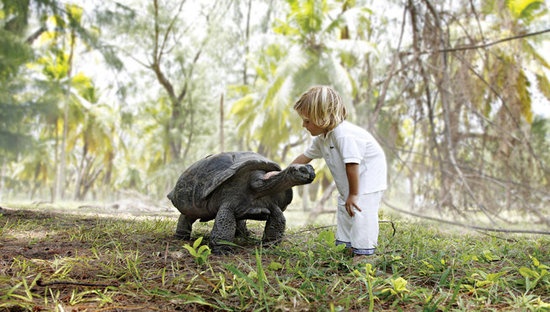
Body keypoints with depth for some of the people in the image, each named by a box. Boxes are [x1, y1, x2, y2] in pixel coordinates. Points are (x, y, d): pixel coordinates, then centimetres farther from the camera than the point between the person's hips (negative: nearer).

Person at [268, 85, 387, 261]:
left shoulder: (344, 134, -31)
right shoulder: (322, 138, 1)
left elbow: (352, 164, -33)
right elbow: (306, 156, 13)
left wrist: (353, 194, -27)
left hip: (369, 176, -10)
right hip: (349, 182, 10)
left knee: (360, 211, -16)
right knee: (344, 209, 15)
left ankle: (364, 252, -10)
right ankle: (345, 245, 27)